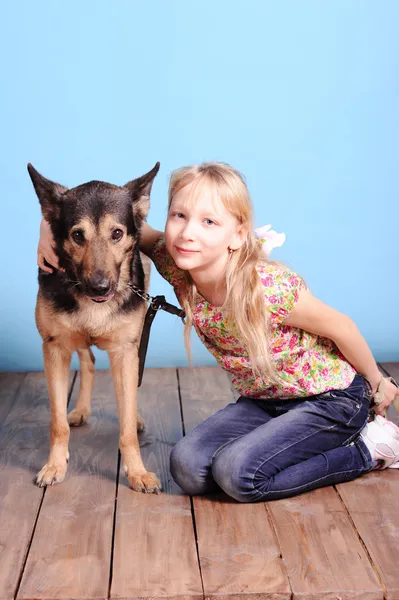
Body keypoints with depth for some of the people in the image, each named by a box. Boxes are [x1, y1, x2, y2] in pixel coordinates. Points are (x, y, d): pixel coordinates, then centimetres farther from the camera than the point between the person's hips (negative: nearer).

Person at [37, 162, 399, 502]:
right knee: (188, 468, -9)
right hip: (264, 400, 6)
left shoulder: (268, 289, -32)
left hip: (332, 399, -6)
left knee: (237, 474, -22)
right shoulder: (175, 265, -17)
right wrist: (53, 221, -23)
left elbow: (340, 327, -16)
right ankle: (298, 439, 10)